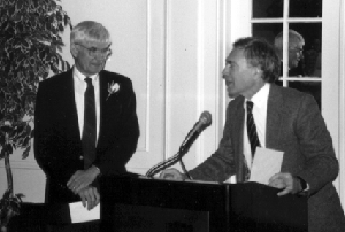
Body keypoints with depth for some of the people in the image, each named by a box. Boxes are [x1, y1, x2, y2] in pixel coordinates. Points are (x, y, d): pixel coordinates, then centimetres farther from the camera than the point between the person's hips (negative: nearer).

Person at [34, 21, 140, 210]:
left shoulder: (121, 86, 5)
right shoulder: (49, 88, 1)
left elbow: (129, 137, -3)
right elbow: (43, 147, -5)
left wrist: (95, 171, -17)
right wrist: (76, 183, -18)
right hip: (64, 192, -1)